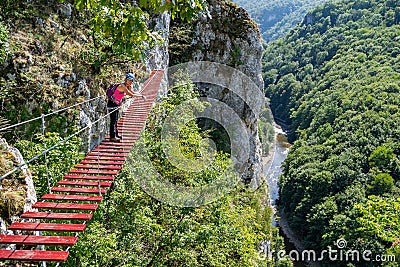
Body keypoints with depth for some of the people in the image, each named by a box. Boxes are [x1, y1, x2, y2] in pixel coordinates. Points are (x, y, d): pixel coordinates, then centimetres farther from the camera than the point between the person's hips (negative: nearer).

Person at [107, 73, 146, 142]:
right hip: (112, 103, -10)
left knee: (115, 120, 16)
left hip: (116, 104, 10)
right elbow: (131, 95, -27)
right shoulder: (122, 86, -24)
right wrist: (141, 95, -19)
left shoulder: (128, 86, 4)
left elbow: (133, 92, 14)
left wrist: (141, 95, -2)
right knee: (113, 120, -8)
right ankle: (112, 137, -5)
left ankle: (116, 134, 25)